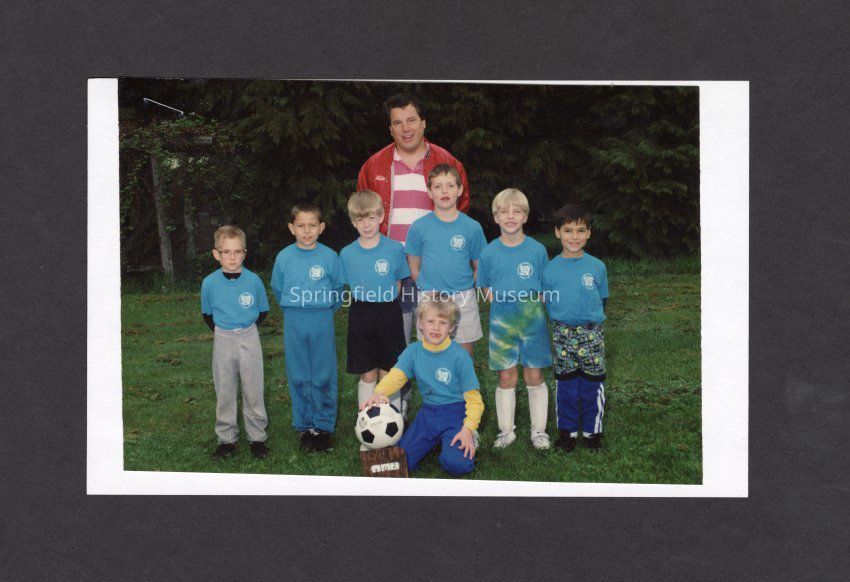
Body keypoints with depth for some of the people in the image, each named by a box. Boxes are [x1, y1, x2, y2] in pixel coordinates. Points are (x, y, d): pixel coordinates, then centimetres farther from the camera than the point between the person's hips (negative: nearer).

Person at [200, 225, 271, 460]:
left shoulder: (254, 281, -9)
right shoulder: (210, 283, -8)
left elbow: (263, 311, 5)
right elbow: (207, 314, 8)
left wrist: (245, 330, 3)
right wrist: (222, 332, 3)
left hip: (249, 340, -1)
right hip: (222, 341, 1)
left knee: (253, 391, 7)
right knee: (224, 392, 10)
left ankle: (257, 436, 19)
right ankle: (227, 438, 22)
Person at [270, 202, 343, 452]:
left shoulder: (329, 257, -5)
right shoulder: (284, 257, -1)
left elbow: (338, 290, 6)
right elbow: (277, 289, 12)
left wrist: (324, 311, 7)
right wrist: (293, 310, 11)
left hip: (322, 321, -1)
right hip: (294, 322, 2)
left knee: (324, 376, 4)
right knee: (299, 377, 7)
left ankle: (324, 425, 15)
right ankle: (305, 426, 18)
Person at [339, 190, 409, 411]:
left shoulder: (395, 249, -7)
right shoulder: (347, 254, -2)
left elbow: (397, 283, 3)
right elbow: (350, 287, 9)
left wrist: (385, 305, -1)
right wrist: (365, 305, 1)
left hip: (389, 315, -1)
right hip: (361, 317, 1)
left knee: (388, 374, 6)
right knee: (368, 375, 9)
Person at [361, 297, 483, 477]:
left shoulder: (459, 357, -13)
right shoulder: (413, 351, -1)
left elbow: (473, 398, -10)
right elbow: (396, 376, -15)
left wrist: (468, 428, -24)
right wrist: (379, 393, -37)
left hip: (455, 413, -4)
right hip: (428, 413, 4)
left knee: (457, 463, -27)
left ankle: (469, 440, 8)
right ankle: (436, 441, 18)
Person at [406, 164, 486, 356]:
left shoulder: (472, 227, -3)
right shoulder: (419, 227, -3)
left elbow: (479, 268, 5)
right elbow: (414, 269, 5)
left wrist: (464, 289, -3)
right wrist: (429, 288, -1)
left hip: (464, 302, 0)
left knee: (464, 353, 9)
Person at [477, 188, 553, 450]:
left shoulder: (537, 250, -4)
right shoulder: (489, 253, -2)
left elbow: (546, 288, 3)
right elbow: (486, 288, 8)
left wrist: (530, 305, -8)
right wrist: (501, 301, -6)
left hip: (533, 321, -1)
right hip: (502, 322, 1)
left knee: (534, 377, 7)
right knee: (506, 378, 8)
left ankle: (538, 430, 20)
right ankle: (506, 430, 21)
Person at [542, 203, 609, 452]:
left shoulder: (597, 267, -3)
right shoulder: (551, 269, -2)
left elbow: (602, 299, 8)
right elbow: (547, 303, 6)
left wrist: (591, 323, 6)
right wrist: (560, 325, 3)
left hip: (591, 333, 0)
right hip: (562, 333, 0)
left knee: (592, 383, 5)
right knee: (566, 384, 8)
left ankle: (592, 430, 20)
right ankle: (567, 429, 22)